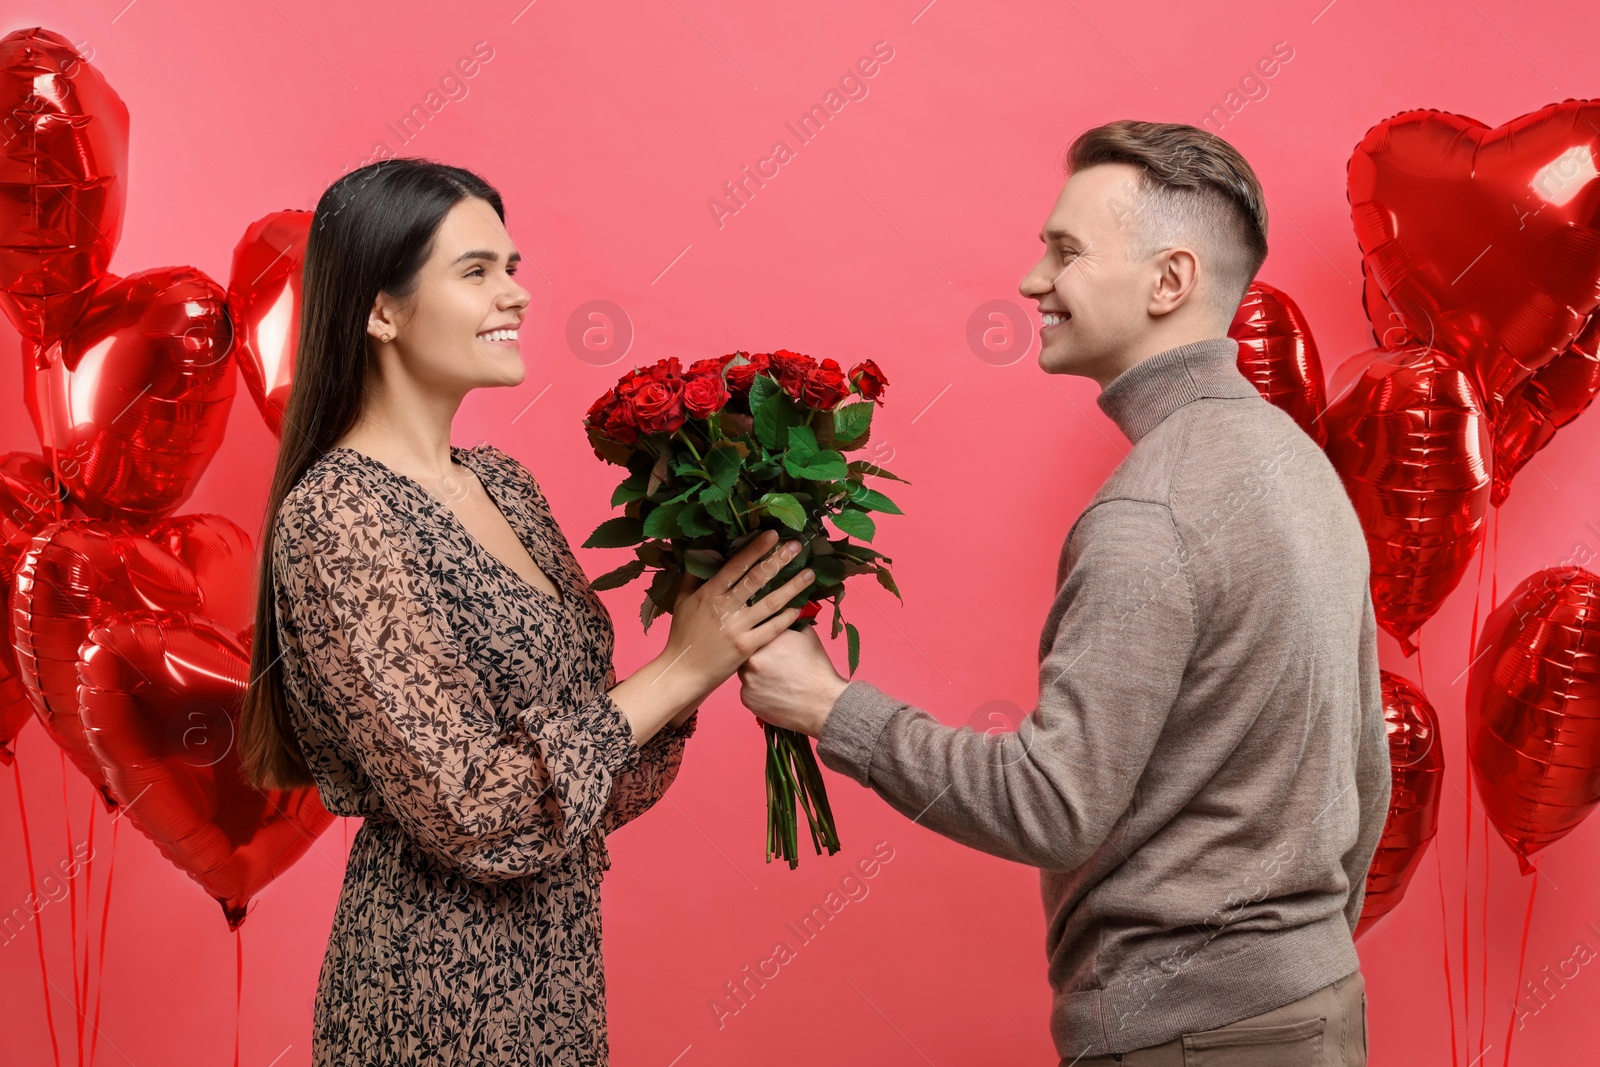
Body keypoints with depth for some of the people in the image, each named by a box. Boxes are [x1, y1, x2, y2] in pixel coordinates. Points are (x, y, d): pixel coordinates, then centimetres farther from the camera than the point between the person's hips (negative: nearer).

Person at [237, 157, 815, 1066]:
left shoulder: (502, 483, 5)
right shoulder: (335, 515, -18)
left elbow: (604, 790, 7)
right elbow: (480, 818, -22)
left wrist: (714, 645, -8)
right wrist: (678, 669, -17)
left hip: (555, 962, 7)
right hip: (440, 989, -7)